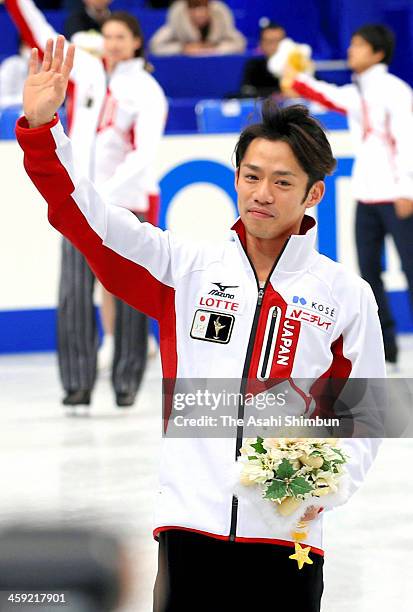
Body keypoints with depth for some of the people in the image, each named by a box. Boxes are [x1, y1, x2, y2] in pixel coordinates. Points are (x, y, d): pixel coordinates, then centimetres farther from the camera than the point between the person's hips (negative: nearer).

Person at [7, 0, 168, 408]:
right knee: (74, 294, -4)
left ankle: (126, 384, 12)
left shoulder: (147, 92, -5)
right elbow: (39, 34, 10)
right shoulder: (85, 72, 8)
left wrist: (106, 193, -24)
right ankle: (78, 384, 0)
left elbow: (144, 156, -14)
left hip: (128, 203, -3)